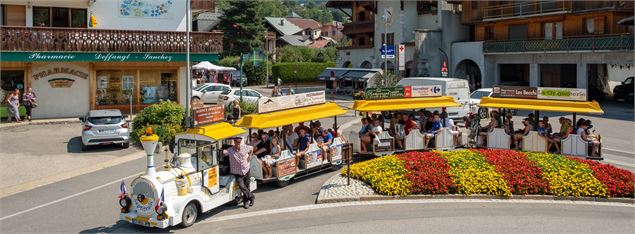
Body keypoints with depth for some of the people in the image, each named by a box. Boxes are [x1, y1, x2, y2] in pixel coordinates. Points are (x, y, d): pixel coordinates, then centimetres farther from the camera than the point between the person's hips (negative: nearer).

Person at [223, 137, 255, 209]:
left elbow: (251, 148, 17)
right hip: (237, 173, -3)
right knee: (241, 186, -18)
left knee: (246, 187, 10)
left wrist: (250, 156, 8)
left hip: (246, 171, 3)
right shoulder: (230, 150, -17)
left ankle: (245, 202, 28)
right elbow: (223, 152, -34)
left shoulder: (245, 147, -5)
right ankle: (251, 196, 6)